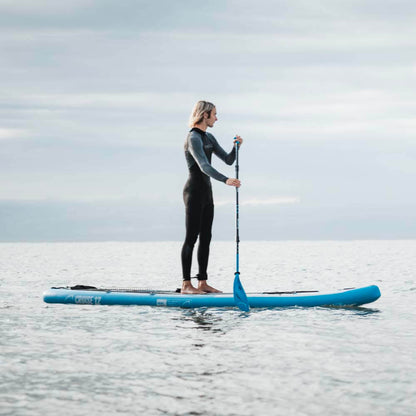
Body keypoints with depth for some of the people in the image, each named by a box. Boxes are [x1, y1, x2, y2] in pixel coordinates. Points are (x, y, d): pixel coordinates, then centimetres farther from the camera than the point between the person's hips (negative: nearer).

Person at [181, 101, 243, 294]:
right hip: (194, 190, -9)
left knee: (206, 238, 9)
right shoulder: (194, 138, -14)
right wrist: (225, 180, -39)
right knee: (191, 237, -8)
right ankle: (186, 284, -7)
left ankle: (202, 283, 12)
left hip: (206, 191, 9)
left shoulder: (209, 138, 16)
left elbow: (228, 160, 17)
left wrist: (236, 147, -3)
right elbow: (204, 166, -27)